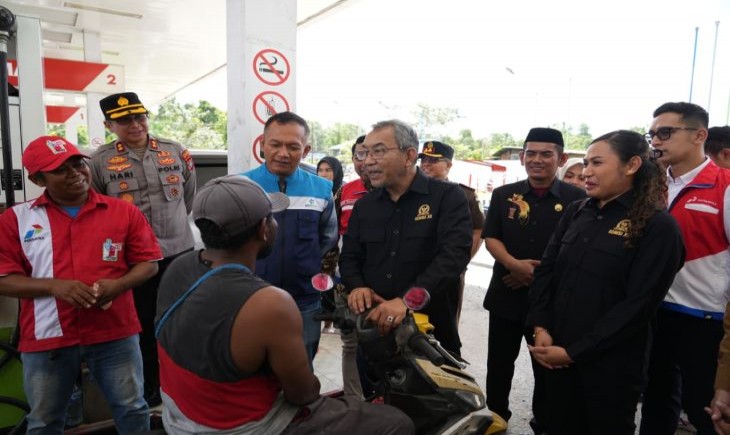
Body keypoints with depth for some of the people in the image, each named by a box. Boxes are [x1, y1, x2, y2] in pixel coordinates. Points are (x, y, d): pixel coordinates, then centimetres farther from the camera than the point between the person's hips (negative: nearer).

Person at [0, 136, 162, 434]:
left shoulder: (123, 211, -1)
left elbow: (148, 262, 2)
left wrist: (117, 285, -17)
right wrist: (54, 286, -18)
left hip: (115, 334, 0)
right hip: (47, 338, 1)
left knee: (132, 409, 12)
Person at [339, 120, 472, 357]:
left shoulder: (448, 196, -8)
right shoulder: (364, 204, 9)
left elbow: (454, 255, -21)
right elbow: (349, 256, 12)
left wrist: (407, 300, -33)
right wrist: (357, 286, -11)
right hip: (371, 328, 5)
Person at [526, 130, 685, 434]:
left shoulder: (658, 227, -10)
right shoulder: (576, 213, 7)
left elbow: (638, 305, -15)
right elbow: (546, 270, 5)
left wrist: (574, 351, -15)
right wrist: (540, 328, -8)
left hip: (610, 363, -5)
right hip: (556, 354, 5)